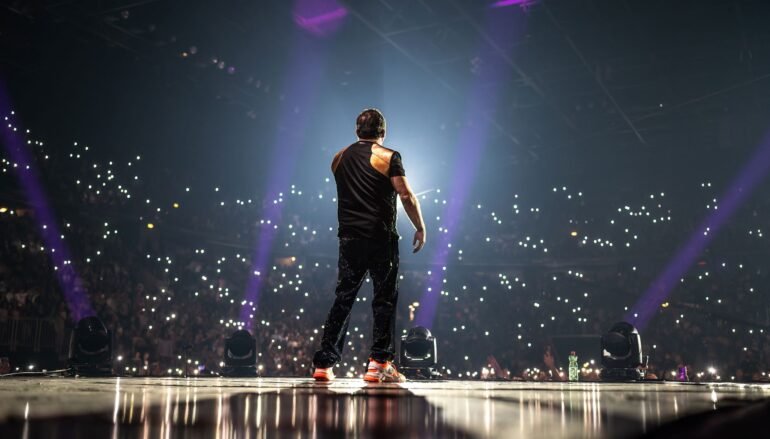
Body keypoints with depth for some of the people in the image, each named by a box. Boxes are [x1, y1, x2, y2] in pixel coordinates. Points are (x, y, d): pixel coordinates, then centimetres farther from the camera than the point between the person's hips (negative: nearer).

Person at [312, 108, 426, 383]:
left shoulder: (339, 158, 11)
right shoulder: (388, 157, -4)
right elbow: (406, 196, -10)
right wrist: (420, 227, -2)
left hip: (349, 237, 5)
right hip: (381, 237, -4)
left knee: (343, 299, 8)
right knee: (385, 299, 3)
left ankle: (324, 364, 8)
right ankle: (379, 363, 0)